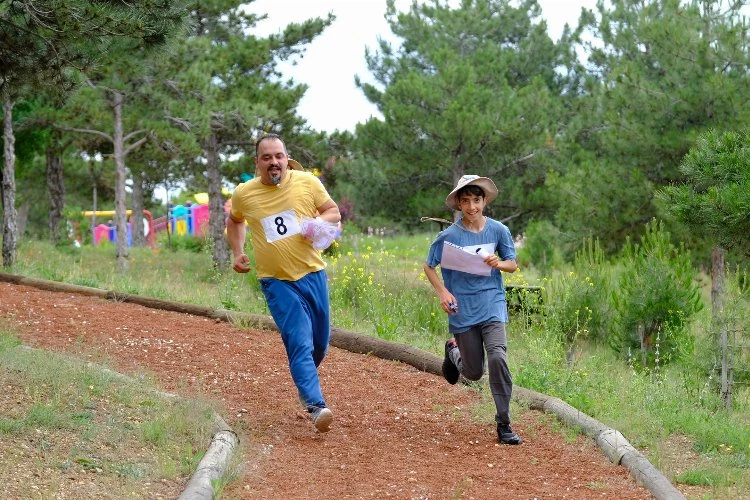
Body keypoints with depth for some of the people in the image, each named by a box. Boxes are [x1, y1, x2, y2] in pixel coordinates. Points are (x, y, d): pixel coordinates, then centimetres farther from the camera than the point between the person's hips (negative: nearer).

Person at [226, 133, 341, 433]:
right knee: (300, 344, -16)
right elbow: (234, 221, 19)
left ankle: (305, 382, 42)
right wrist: (237, 253, 7)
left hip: (312, 274, 2)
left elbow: (334, 212, 6)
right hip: (277, 282, -2)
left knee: (320, 343, 13)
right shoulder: (244, 194, -2)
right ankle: (316, 406, -23)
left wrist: (319, 222, -15)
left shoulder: (307, 182, -4)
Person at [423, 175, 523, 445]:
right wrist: (443, 292, -12)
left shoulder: (498, 230, -1)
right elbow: (428, 266, 4)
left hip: (492, 305, 0)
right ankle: (453, 351, 46)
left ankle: (504, 425, -11)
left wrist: (499, 263, -15)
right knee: (474, 373, 8)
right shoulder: (449, 235, -6)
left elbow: (513, 264, 8)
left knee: (497, 357, -21)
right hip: (462, 309, 0)